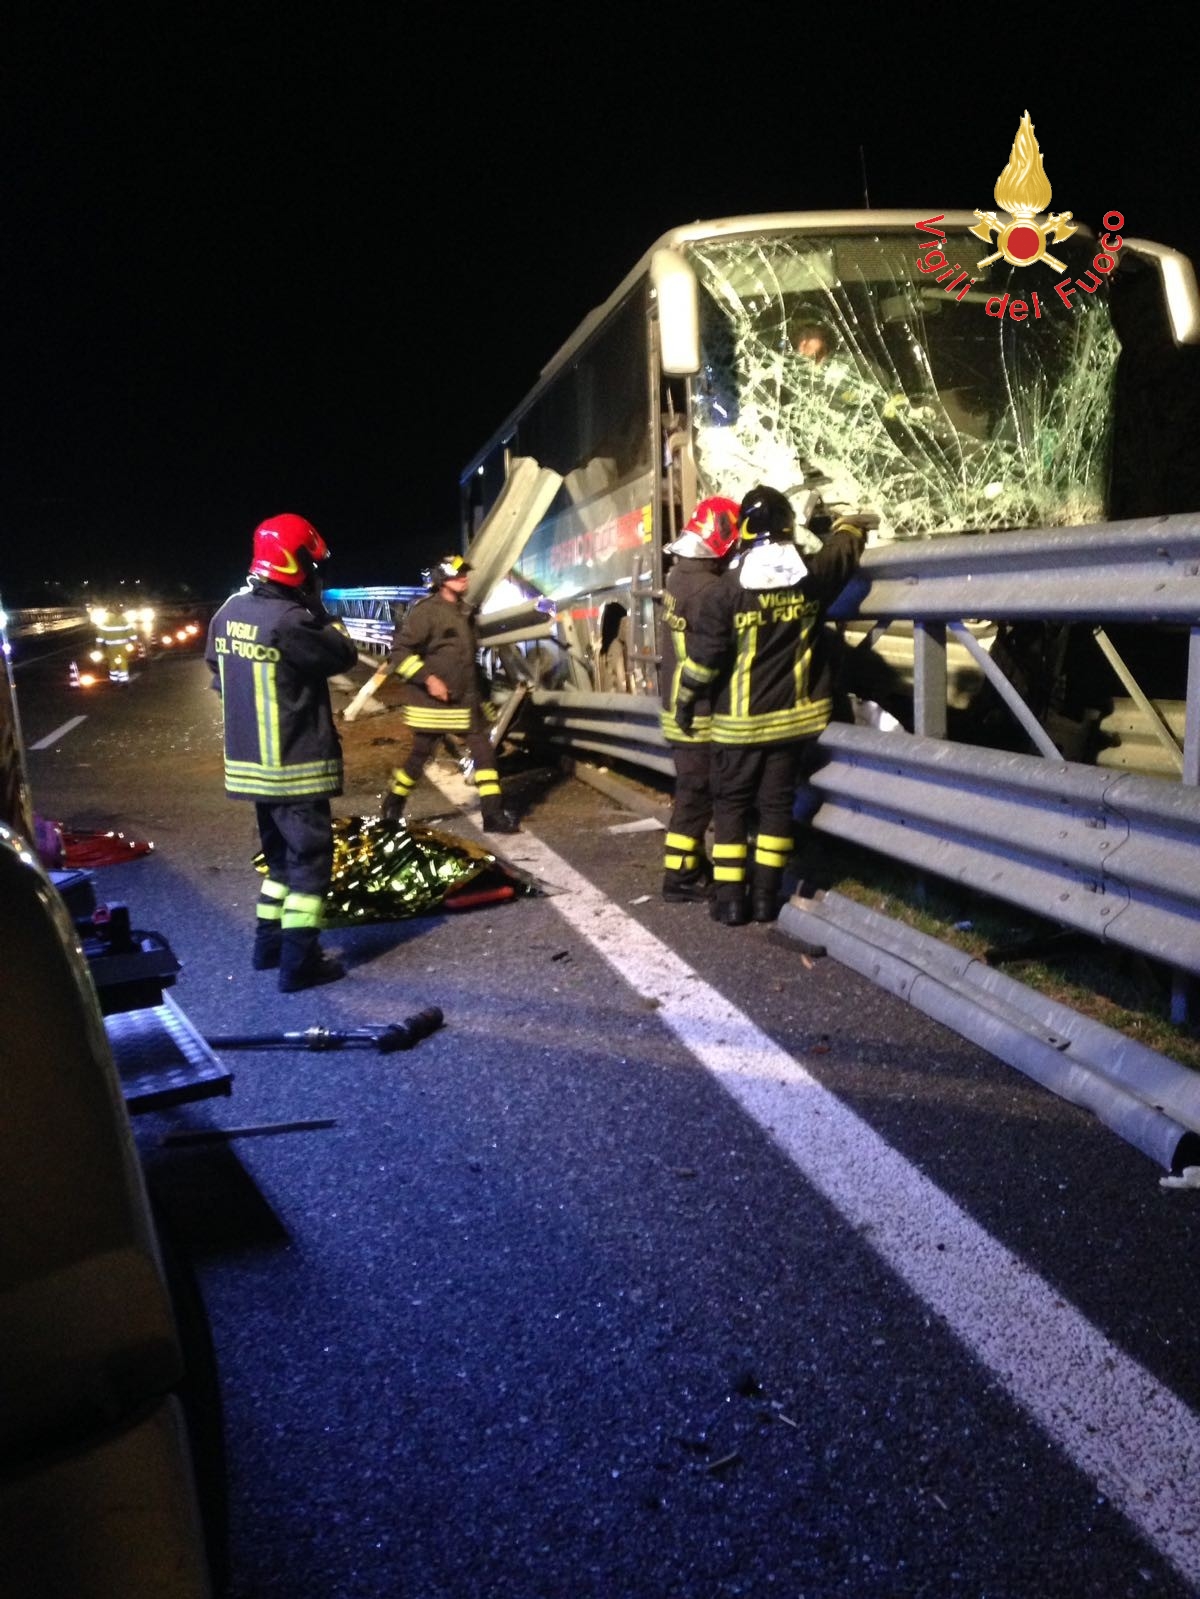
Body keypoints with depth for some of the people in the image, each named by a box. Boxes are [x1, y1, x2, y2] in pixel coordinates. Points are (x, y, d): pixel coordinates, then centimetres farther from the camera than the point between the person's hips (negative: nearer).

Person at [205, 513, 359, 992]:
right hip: (294, 765, -8)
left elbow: (219, 672, 18)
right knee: (310, 858, 2)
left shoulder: (228, 612, 5)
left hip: (249, 762, 8)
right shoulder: (289, 620, -22)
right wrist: (318, 612, 1)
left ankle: (269, 942, 29)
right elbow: (343, 656, -9)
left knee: (281, 854, 22)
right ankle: (299, 961, 4)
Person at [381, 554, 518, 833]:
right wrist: (428, 678, -24)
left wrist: (477, 692, 22)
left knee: (483, 750, -1)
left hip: (464, 699, 7)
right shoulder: (426, 611, -13)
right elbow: (400, 651, -16)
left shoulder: (463, 611, 12)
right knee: (420, 755, 4)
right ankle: (392, 806, 26)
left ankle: (493, 815, 1)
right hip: (432, 701, -7)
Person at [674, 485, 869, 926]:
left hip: (740, 720, -2)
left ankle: (730, 899, 7)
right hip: (794, 714, 3)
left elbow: (704, 652, -9)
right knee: (777, 803, 10)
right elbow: (848, 543, 18)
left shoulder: (727, 587, -13)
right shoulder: (812, 574, -4)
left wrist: (686, 698, 5)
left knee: (731, 804, 8)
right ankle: (766, 896, 14)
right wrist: (842, 520, 39)